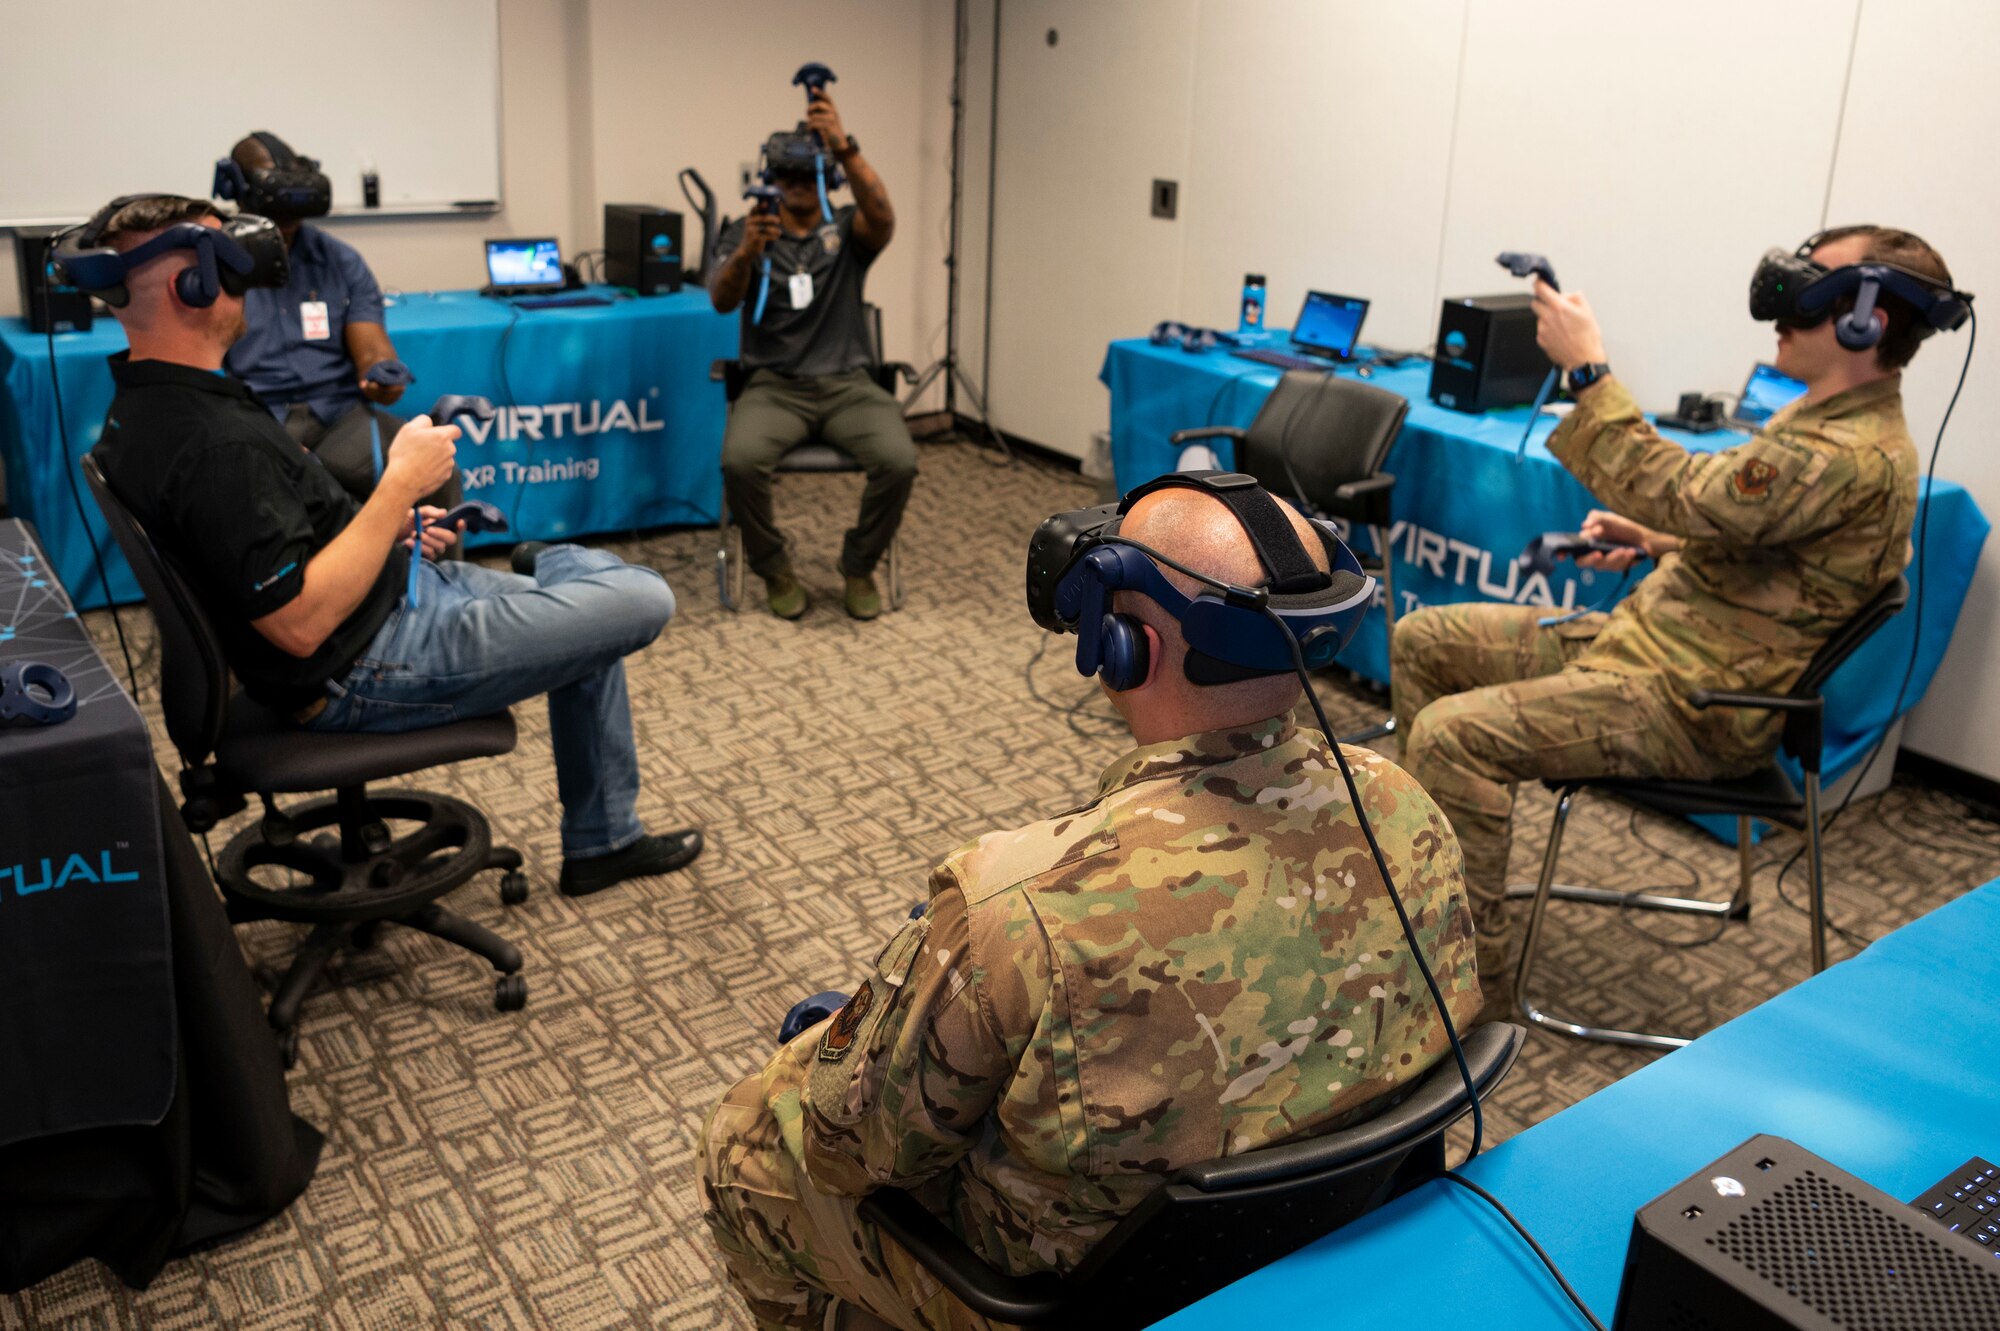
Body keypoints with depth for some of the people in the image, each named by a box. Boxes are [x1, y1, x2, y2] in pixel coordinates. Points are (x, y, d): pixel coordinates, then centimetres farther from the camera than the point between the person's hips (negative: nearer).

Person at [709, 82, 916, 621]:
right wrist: (746, 253, -33)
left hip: (848, 385, 1)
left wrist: (845, 146, -36)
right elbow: (722, 301, -11)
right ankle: (774, 568, -4)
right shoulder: (745, 231, 6)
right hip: (775, 386, 0)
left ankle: (860, 565, -1)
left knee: (899, 459, -28)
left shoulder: (848, 229, 6)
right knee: (740, 460, -32)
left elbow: (883, 216, -20)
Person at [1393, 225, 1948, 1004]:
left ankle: (1472, 980, -13)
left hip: (1693, 705, -11)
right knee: (1421, 640, 9)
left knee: (1452, 734, -27)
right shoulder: (1831, 418, 14)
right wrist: (1656, 545, 8)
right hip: (1654, 634, 11)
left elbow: (1678, 494, -30)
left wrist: (1587, 369, -25)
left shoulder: (1852, 457, -21)